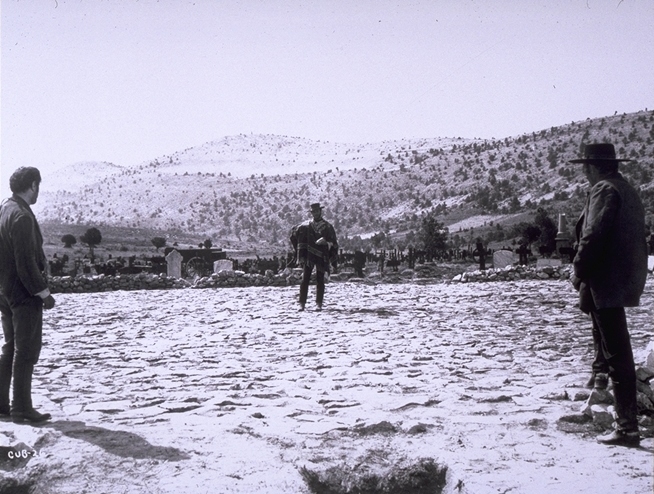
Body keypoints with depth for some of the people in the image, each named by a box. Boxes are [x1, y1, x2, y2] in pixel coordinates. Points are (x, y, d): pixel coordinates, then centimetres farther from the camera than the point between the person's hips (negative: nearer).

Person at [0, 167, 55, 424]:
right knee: (27, 350, -1)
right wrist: (43, 293, -16)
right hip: (24, 293, -9)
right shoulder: (21, 216, -19)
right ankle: (22, 408, 4)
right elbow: (26, 261, -22)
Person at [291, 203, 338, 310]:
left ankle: (319, 304, 7)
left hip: (321, 257, -1)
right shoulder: (306, 225, 8)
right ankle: (302, 303, -4)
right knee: (305, 279, -5)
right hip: (308, 256, 1)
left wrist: (325, 241, -14)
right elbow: (294, 234, 16)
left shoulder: (327, 227, 5)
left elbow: (333, 242, 5)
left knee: (320, 280, 1)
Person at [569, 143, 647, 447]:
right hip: (626, 278, 10)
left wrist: (579, 271, -10)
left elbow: (593, 236, -21)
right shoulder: (629, 191, 18)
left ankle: (627, 429, -6)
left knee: (617, 354, -8)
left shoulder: (604, 190, -11)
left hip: (606, 281, -10)